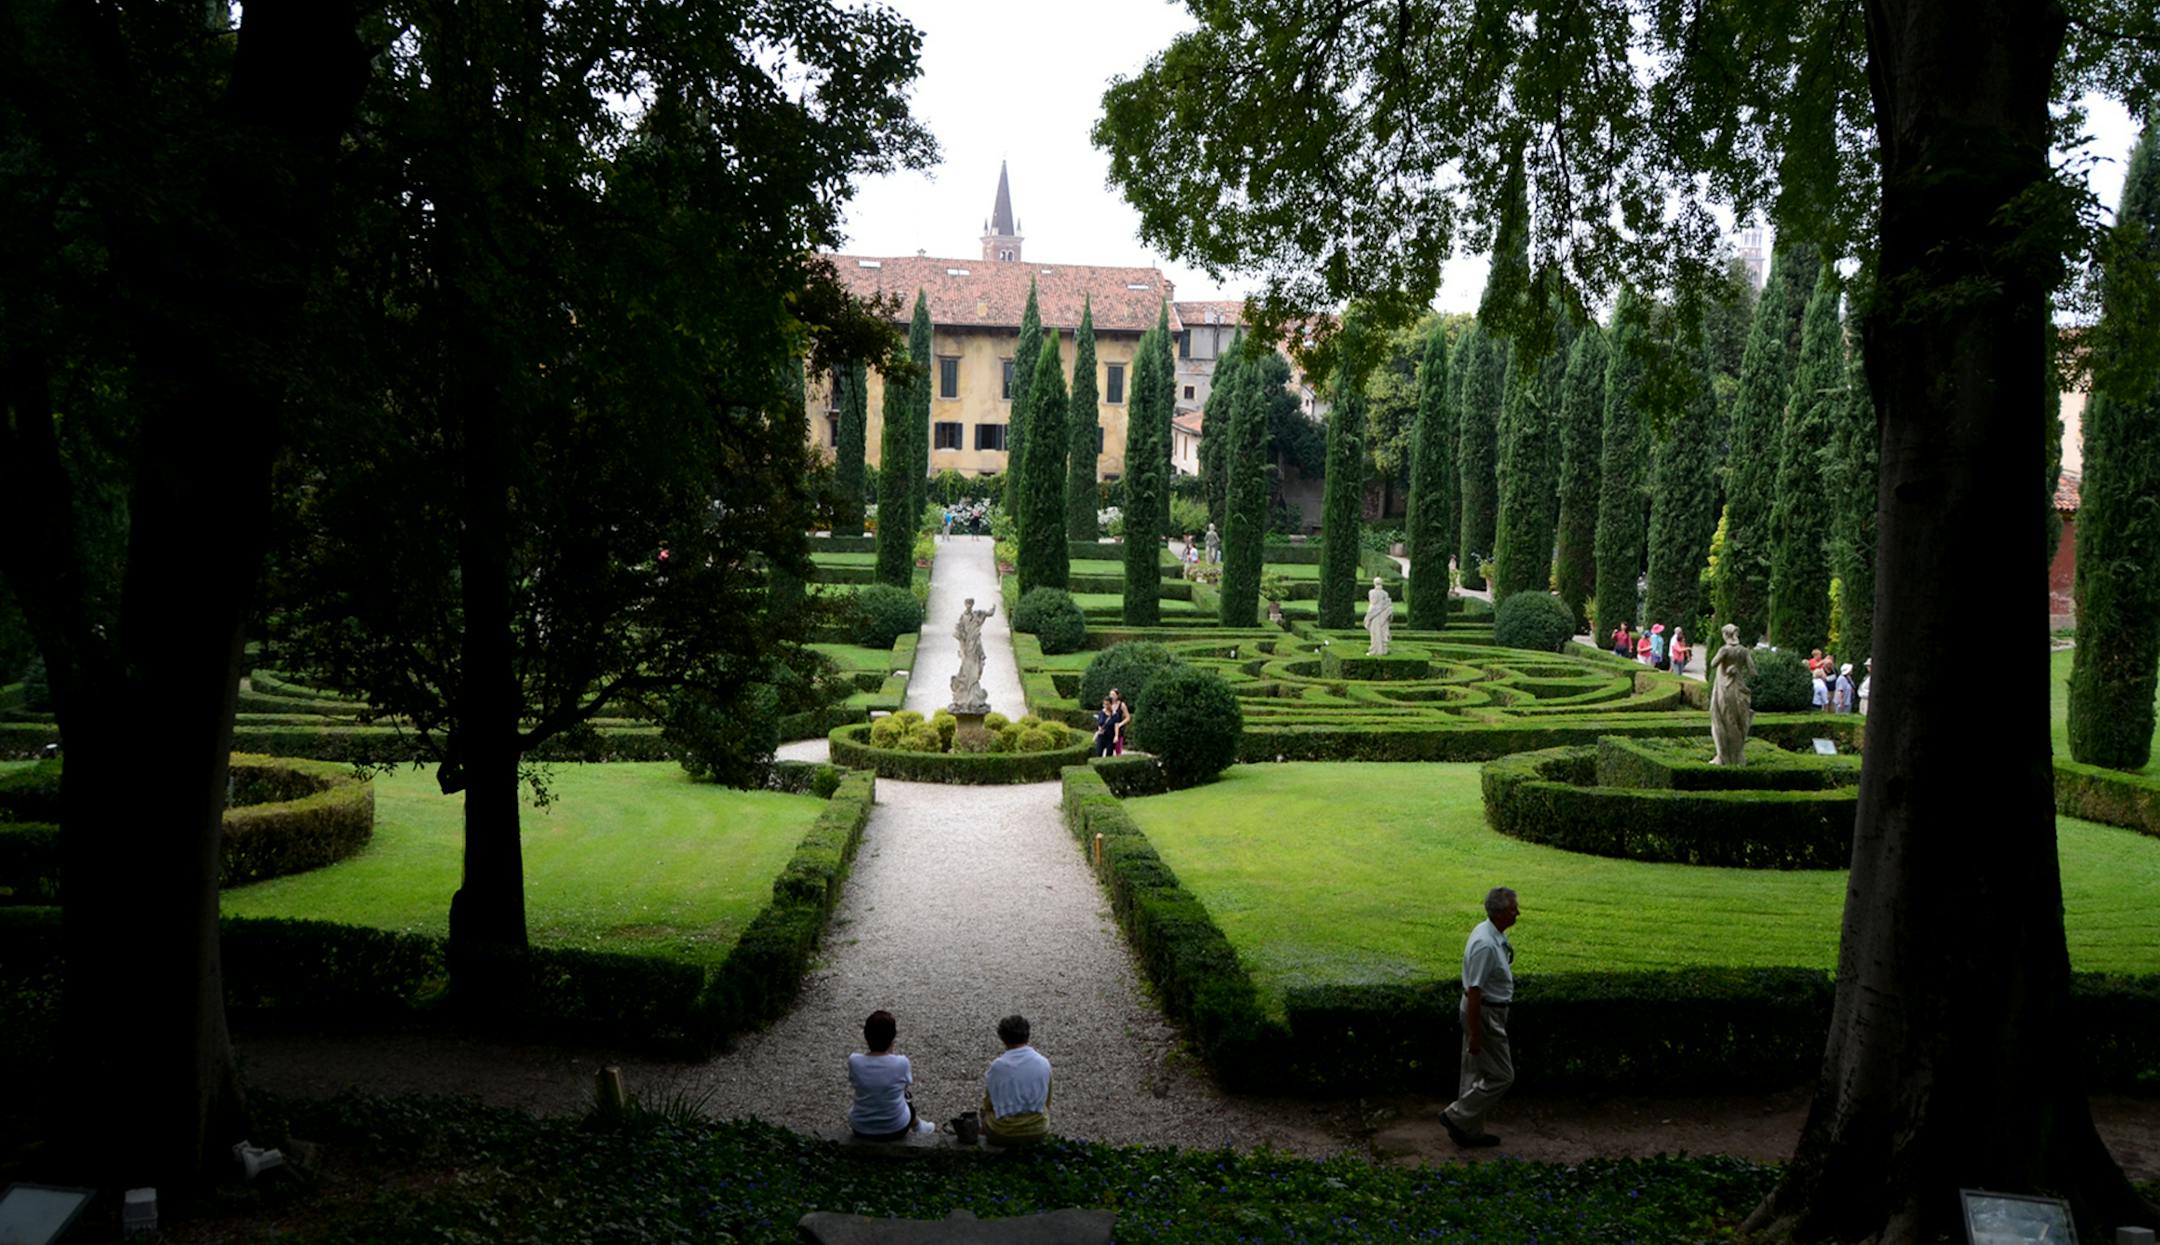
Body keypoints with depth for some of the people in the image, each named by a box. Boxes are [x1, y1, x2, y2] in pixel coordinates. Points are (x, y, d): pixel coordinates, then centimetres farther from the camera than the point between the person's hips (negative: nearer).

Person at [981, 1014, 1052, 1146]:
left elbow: (988, 1105, -4)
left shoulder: (997, 1066, -16)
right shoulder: (1043, 1063, -7)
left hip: (1003, 1134, -2)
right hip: (1038, 1131, 2)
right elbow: (1046, 1102, 6)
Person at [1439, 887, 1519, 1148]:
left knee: (1477, 1073, 17)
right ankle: (1457, 1117, 7)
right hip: (1484, 1013, -10)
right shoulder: (1486, 945, -28)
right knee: (1501, 1076, -2)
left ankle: (1471, 1131, 27)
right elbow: (1474, 990, -27)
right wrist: (1474, 1033, -24)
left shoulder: (1495, 934, 4)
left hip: (1490, 1009, 10)